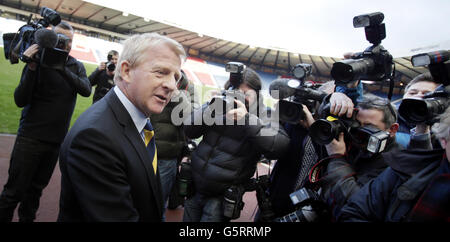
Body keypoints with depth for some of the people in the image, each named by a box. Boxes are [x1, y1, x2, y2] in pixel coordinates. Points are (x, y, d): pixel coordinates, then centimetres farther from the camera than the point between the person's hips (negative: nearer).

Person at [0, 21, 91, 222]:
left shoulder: (77, 67, 7)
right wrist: (31, 68, -21)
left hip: (57, 140, 3)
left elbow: (86, 90, -12)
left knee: (36, 190, 15)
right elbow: (20, 101, -10)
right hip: (30, 138, -3)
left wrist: (62, 68, -23)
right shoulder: (39, 61, -4)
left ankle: (27, 219, 30)